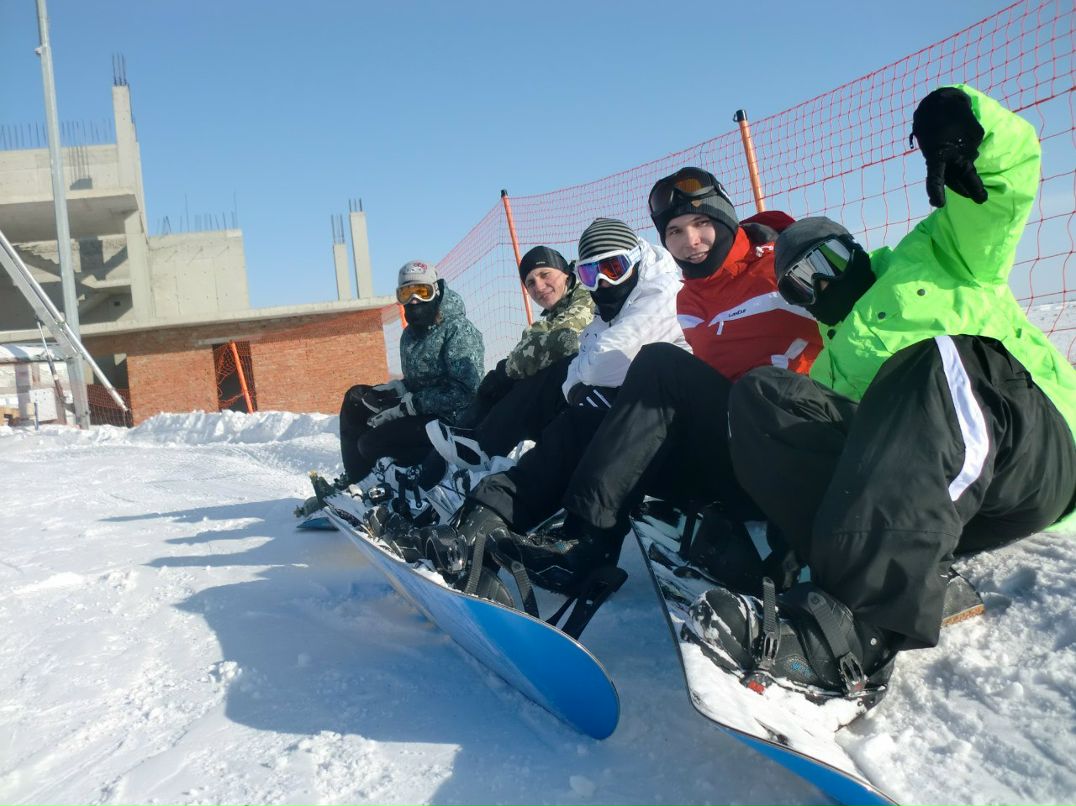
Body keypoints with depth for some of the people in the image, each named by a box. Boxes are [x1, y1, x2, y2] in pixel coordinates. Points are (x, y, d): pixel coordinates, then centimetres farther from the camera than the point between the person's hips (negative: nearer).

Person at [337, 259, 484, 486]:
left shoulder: (458, 329, -17)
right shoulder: (411, 333, 10)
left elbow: (464, 390, -25)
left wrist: (408, 405, -23)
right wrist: (396, 388, -3)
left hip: (449, 418, -10)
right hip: (418, 409, 10)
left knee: (371, 443, -19)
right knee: (355, 399, 12)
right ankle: (354, 478, 13)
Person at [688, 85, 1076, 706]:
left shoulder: (933, 255, 24)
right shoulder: (835, 361, 34)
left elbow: (1013, 167, 11)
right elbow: (834, 425, 18)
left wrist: (968, 127, -6)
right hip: (918, 493, 4)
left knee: (945, 356, -36)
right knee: (762, 396, -13)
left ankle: (859, 625, -49)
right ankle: (910, 572, -34)